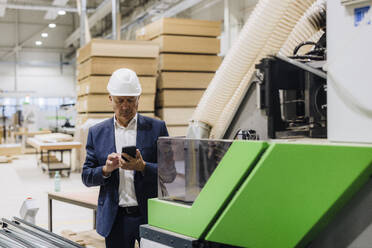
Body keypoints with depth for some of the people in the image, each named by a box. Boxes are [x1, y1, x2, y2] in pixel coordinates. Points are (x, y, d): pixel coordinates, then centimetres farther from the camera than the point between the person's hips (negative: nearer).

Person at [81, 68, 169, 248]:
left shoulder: (156, 128, 0)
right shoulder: (97, 132, 6)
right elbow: (86, 177, 6)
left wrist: (142, 167, -20)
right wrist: (106, 169, -15)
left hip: (150, 215, -1)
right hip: (115, 219, 2)